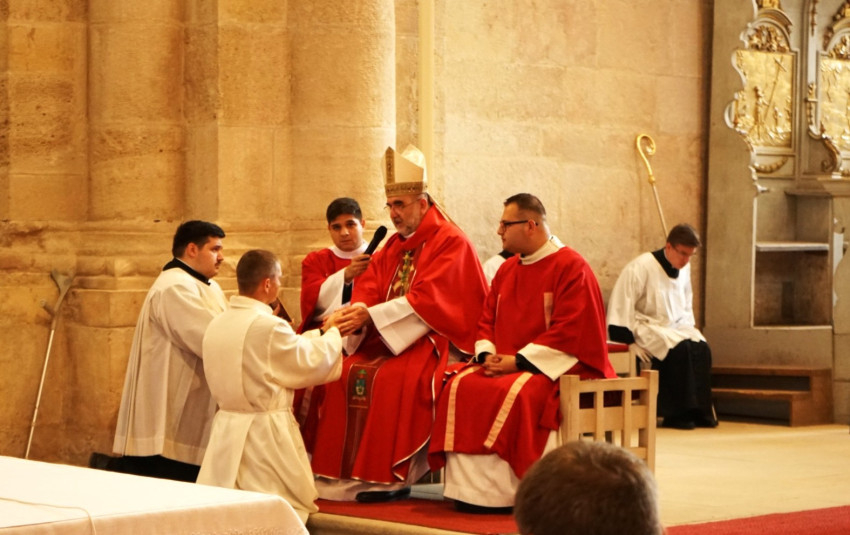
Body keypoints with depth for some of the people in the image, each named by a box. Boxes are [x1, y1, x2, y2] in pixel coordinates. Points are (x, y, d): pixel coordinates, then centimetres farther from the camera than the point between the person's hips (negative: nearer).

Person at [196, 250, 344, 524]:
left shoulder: (217, 324, 6)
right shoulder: (269, 326, -20)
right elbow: (311, 363, -6)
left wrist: (321, 332, 20)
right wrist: (333, 333, 12)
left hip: (226, 432, 8)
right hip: (265, 437, -8)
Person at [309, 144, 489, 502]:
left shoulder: (451, 242, -9)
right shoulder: (393, 247, 16)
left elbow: (427, 301, -20)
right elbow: (368, 290, 5)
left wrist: (371, 315, -25)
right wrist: (355, 317, -19)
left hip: (435, 340, -7)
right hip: (390, 337, 8)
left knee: (390, 377, -32)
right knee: (347, 371, -15)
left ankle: (390, 477, -26)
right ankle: (348, 470, -14)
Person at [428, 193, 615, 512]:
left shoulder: (571, 267, -8)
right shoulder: (507, 270, 16)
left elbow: (569, 333, -16)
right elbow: (487, 321, 16)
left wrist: (518, 361, -20)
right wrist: (487, 356, -6)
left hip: (557, 366, -7)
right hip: (506, 363, 7)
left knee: (515, 393, -35)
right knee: (461, 387, -19)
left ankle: (502, 492, -27)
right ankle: (471, 486, -22)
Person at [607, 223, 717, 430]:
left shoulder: (684, 268, 7)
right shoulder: (641, 267, -16)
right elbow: (621, 306, -16)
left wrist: (690, 326, 8)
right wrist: (631, 341, -19)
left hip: (676, 327, 7)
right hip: (647, 327, -7)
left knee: (701, 348, -21)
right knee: (679, 349, -31)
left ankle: (700, 411, -16)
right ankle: (676, 414, -24)